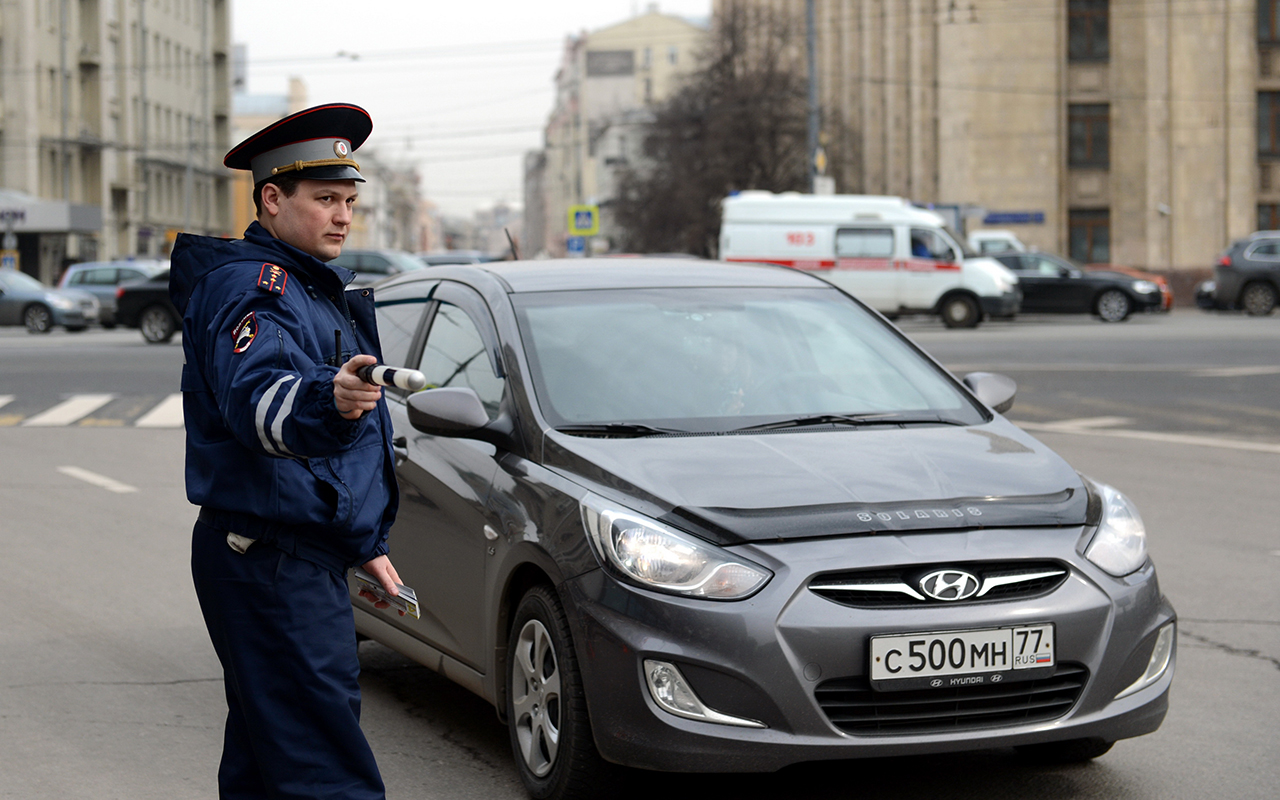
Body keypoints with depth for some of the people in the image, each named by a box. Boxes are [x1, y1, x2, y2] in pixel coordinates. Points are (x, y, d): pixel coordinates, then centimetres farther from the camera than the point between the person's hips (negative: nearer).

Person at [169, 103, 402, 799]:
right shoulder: (249, 285, -14)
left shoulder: (312, 289, 20)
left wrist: (363, 544, 27)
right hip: (269, 558, -11)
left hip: (306, 556, 11)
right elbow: (256, 399, -37)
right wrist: (328, 401, -57)